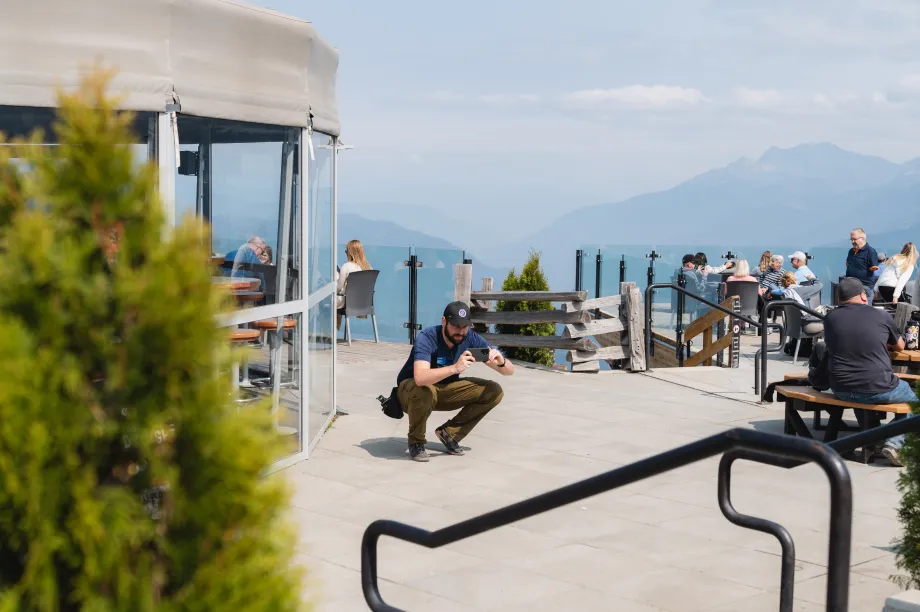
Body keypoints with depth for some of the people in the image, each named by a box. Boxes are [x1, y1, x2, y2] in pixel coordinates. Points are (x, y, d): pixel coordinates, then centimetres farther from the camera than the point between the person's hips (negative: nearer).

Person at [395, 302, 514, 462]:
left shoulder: (471, 339, -15)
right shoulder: (426, 339, -29)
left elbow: (509, 371, -13)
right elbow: (420, 378, -48)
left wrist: (500, 361, -37)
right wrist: (455, 368, -59)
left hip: (444, 390, 5)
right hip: (411, 389, -5)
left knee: (494, 392, -11)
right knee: (424, 391, -41)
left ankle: (449, 433, 1)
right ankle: (416, 441, -13)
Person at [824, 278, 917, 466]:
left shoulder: (830, 318, 4)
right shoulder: (881, 316, -2)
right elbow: (900, 346, 16)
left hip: (841, 390, 4)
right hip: (878, 390, -4)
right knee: (912, 399, 24)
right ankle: (895, 444, 5)